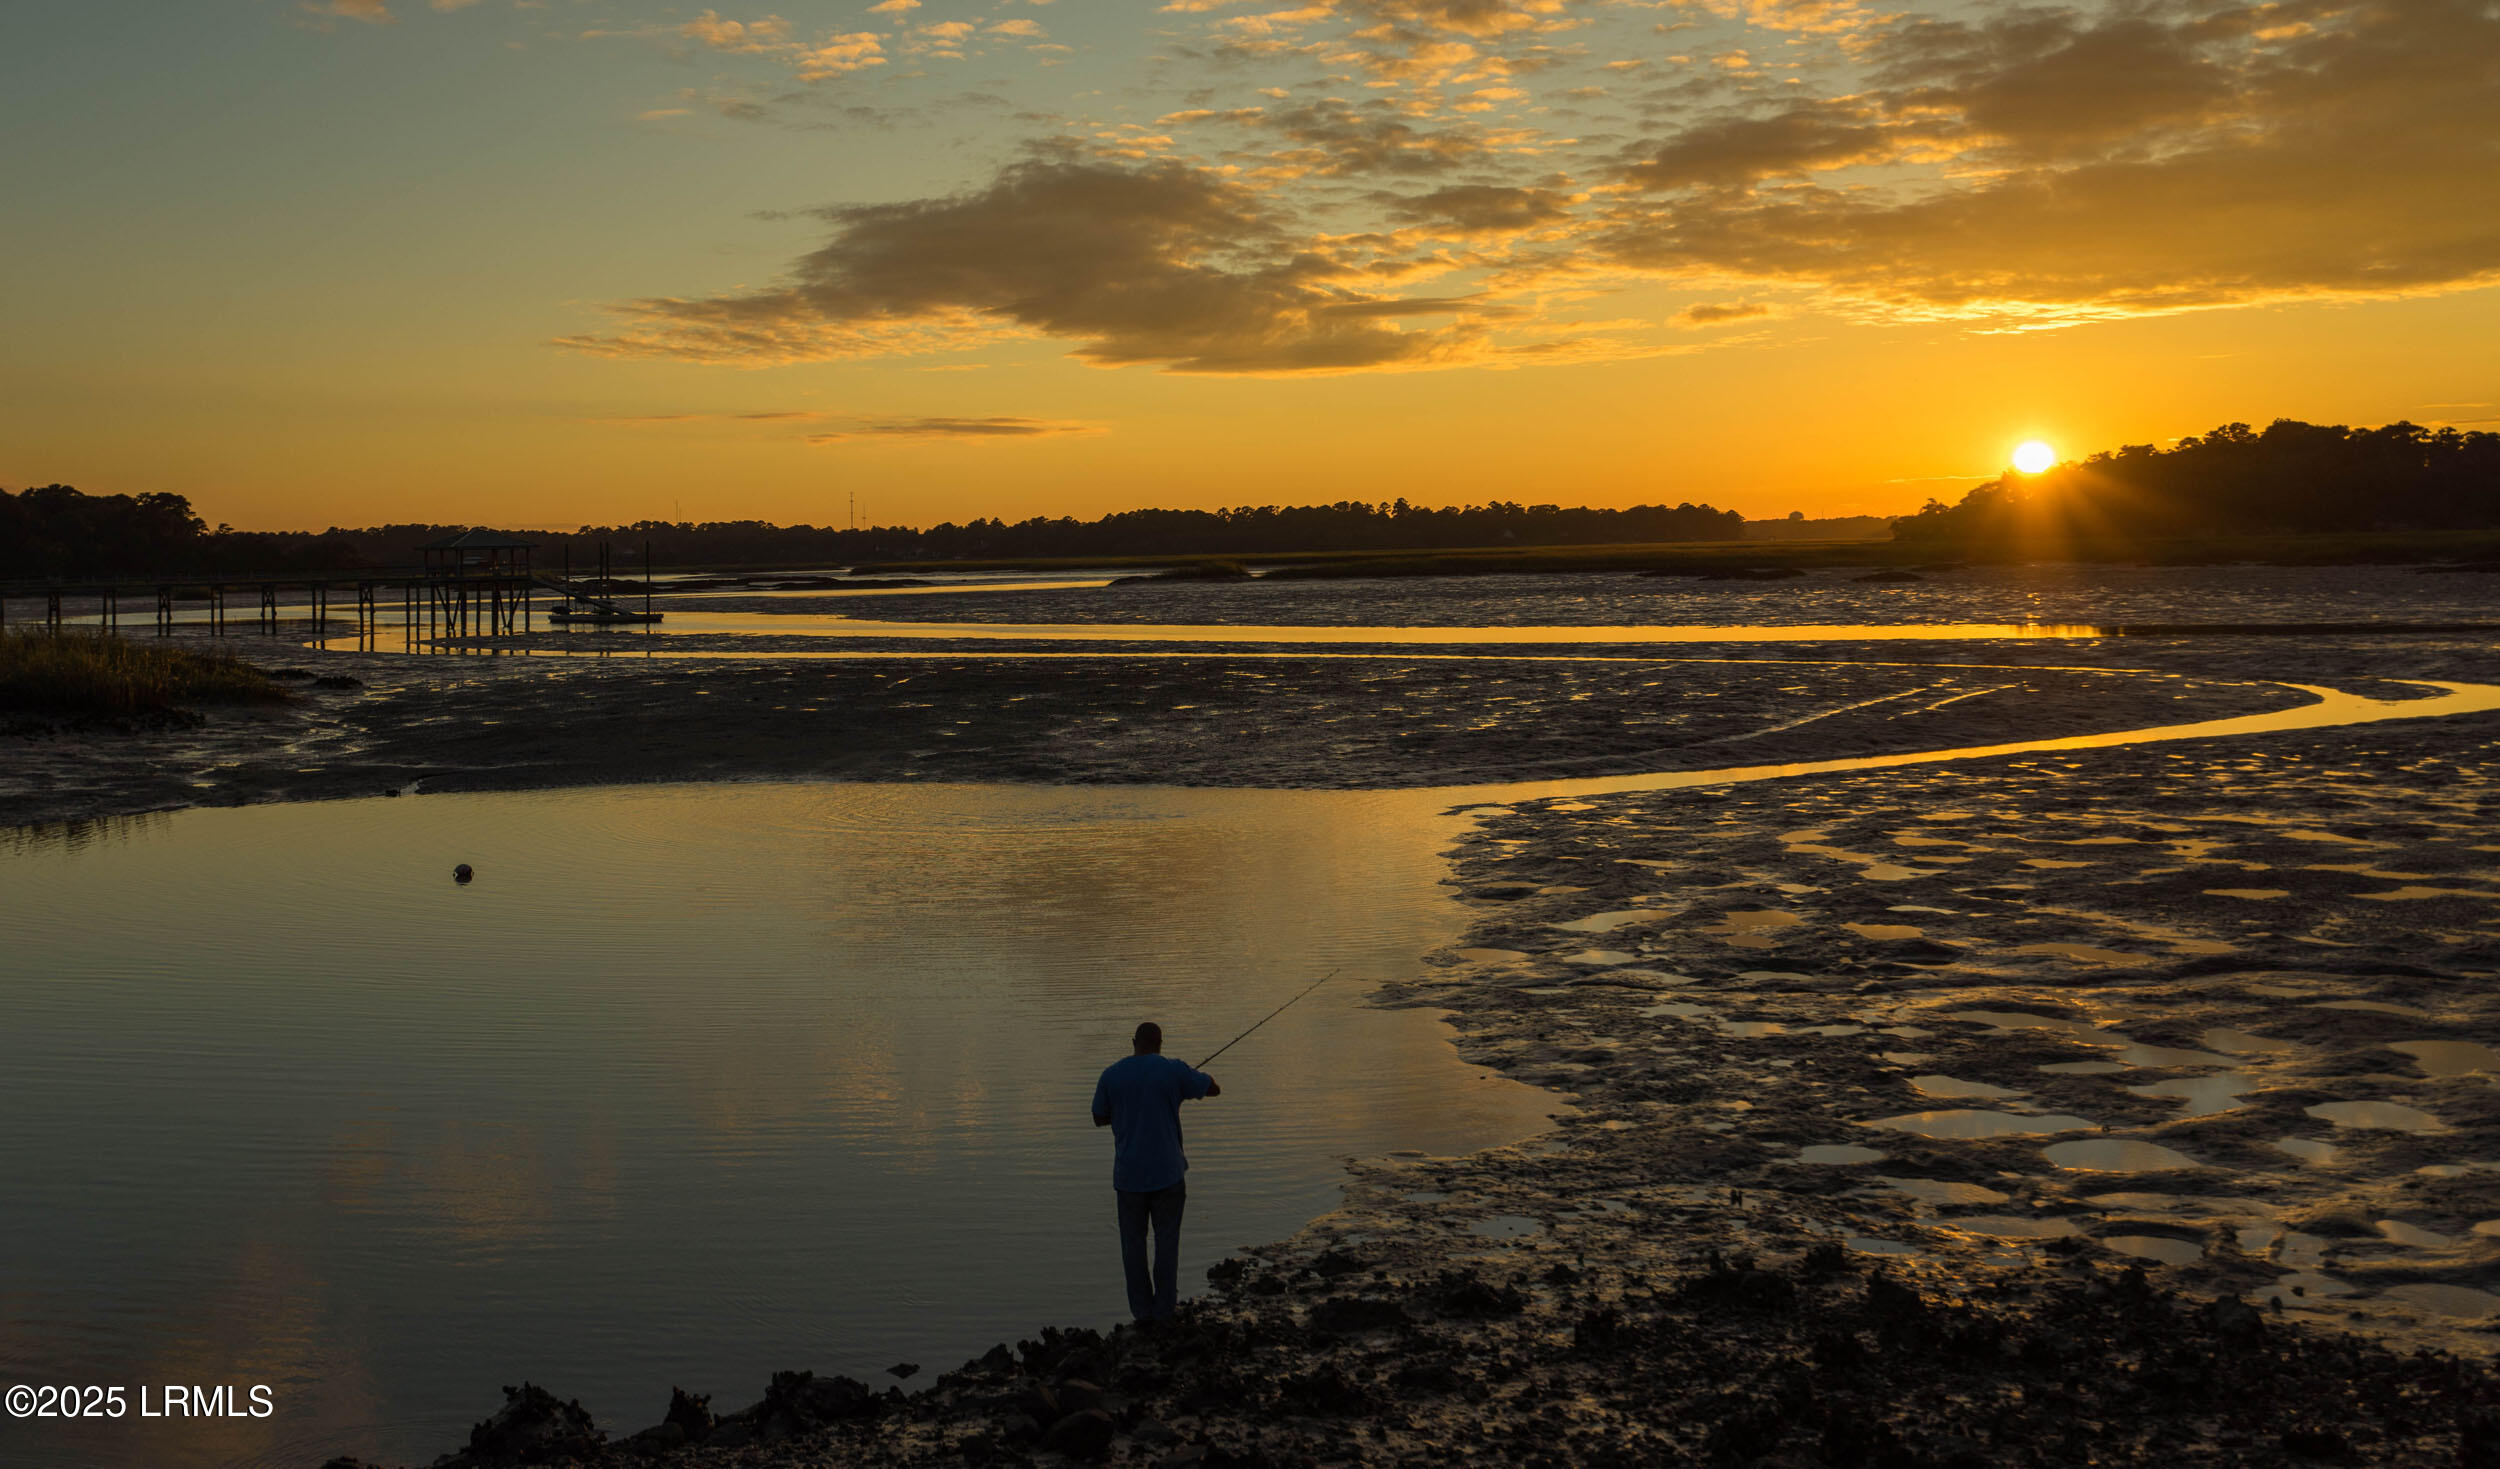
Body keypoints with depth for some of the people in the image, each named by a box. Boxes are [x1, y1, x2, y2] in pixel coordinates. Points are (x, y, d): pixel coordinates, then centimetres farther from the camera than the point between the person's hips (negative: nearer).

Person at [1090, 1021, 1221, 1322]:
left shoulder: (1111, 1074, -2)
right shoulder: (1173, 1070, -8)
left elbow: (1099, 1119, 8)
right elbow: (1214, 1089, 5)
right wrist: (1198, 1079, 26)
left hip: (1128, 1173, 1)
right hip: (1166, 1172, -1)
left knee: (1133, 1240, 10)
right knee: (1166, 1237, 9)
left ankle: (1141, 1308, 14)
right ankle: (1165, 1306, 12)